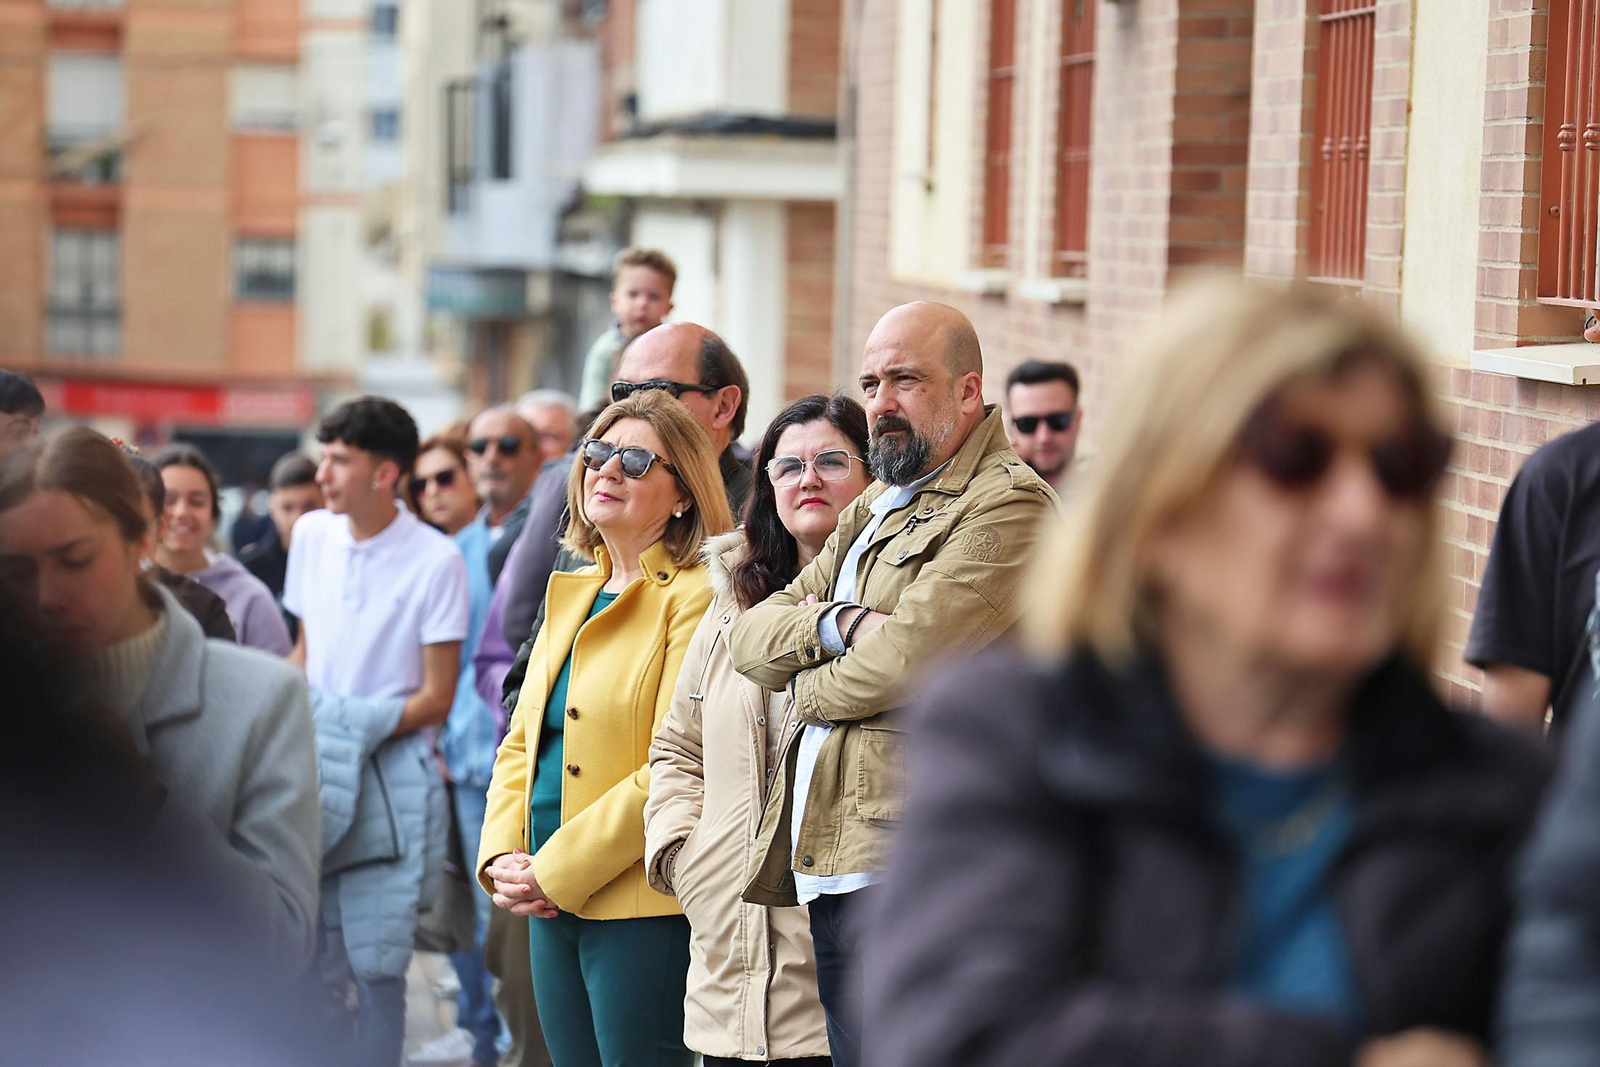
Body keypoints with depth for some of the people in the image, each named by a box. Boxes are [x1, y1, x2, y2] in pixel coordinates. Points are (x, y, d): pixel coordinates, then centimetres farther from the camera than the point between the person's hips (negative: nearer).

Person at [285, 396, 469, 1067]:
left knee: (374, 963, -2)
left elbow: (436, 698, -7)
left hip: (389, 777, -5)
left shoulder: (435, 560, -9)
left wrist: (357, 734, -17)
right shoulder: (311, 536, 8)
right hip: (312, 770, 5)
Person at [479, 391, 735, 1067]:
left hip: (641, 903, -7)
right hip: (550, 905, 7)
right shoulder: (572, 591, 16)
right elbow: (522, 740, 17)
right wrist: (502, 858, 0)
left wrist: (555, 872, -15)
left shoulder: (696, 598, -9)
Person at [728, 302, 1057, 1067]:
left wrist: (809, 686, 2)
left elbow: (899, 660, -17)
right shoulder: (873, 512, 23)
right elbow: (753, 636, 14)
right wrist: (836, 624, -6)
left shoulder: (1008, 504, -7)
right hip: (832, 865, 9)